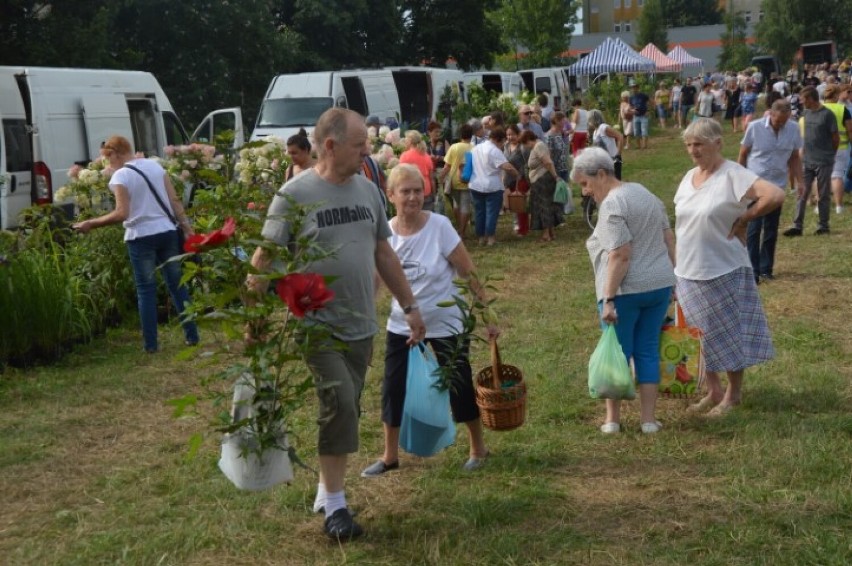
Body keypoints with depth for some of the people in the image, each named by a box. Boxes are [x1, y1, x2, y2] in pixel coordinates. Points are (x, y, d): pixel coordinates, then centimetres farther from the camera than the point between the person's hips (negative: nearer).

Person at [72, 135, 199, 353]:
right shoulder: (155, 165, 8)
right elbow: (175, 201, 6)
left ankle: (151, 343, 7)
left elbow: (121, 214, -17)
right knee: (177, 285, 12)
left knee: (146, 290, 5)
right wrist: (187, 227, 9)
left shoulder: (121, 176, -9)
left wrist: (90, 224, -9)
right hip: (167, 232, 5)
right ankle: (192, 335, 14)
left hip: (141, 237, -5)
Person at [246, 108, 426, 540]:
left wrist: (409, 305, 14)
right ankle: (334, 504, 4)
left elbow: (383, 253, 14)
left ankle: (327, 490, 29)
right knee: (340, 405, -12)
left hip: (361, 326, 6)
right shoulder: (294, 195, -12)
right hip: (318, 324, -6)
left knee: (345, 411, 11)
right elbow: (264, 260, -11)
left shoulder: (366, 189, 6)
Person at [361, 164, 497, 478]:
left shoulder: (439, 226, -17)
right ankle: (390, 456, 23)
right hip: (402, 326, 3)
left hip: (446, 324, -3)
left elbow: (469, 274, -12)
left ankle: (478, 448, 29)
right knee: (392, 390, 5)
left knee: (460, 388, 6)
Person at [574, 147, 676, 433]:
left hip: (626, 290, -7)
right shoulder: (644, 192, 12)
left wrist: (609, 299, -21)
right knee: (648, 350, 13)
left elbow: (620, 255, -22)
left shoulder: (611, 206, -15)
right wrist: (674, 278, 21)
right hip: (661, 284, 7)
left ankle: (613, 419, 16)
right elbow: (669, 238, 15)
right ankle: (649, 419, 15)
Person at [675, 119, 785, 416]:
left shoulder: (733, 175, -15)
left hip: (724, 272, -7)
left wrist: (743, 219, -16)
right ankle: (713, 391, 28)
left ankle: (733, 394, 21)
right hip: (688, 273, 7)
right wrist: (674, 265, 11)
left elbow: (775, 195, -27)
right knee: (701, 335, 14)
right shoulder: (689, 178, 7)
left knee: (730, 334, 6)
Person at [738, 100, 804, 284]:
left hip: (777, 186, 3)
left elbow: (795, 157, 8)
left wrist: (800, 182, 2)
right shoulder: (755, 128, -11)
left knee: (771, 230, 9)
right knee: (753, 229, -4)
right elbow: (742, 155, -2)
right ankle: (752, 271, 0)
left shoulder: (793, 129, -4)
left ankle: (765, 268, 20)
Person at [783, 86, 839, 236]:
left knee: (823, 195, 6)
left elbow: (836, 138, -5)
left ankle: (823, 226, 16)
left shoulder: (827, 115, -12)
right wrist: (803, 152, 10)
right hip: (806, 162, 5)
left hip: (823, 163, -5)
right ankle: (797, 226, 6)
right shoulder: (806, 113, 7)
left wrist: (829, 154, 7)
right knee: (802, 194, 3)